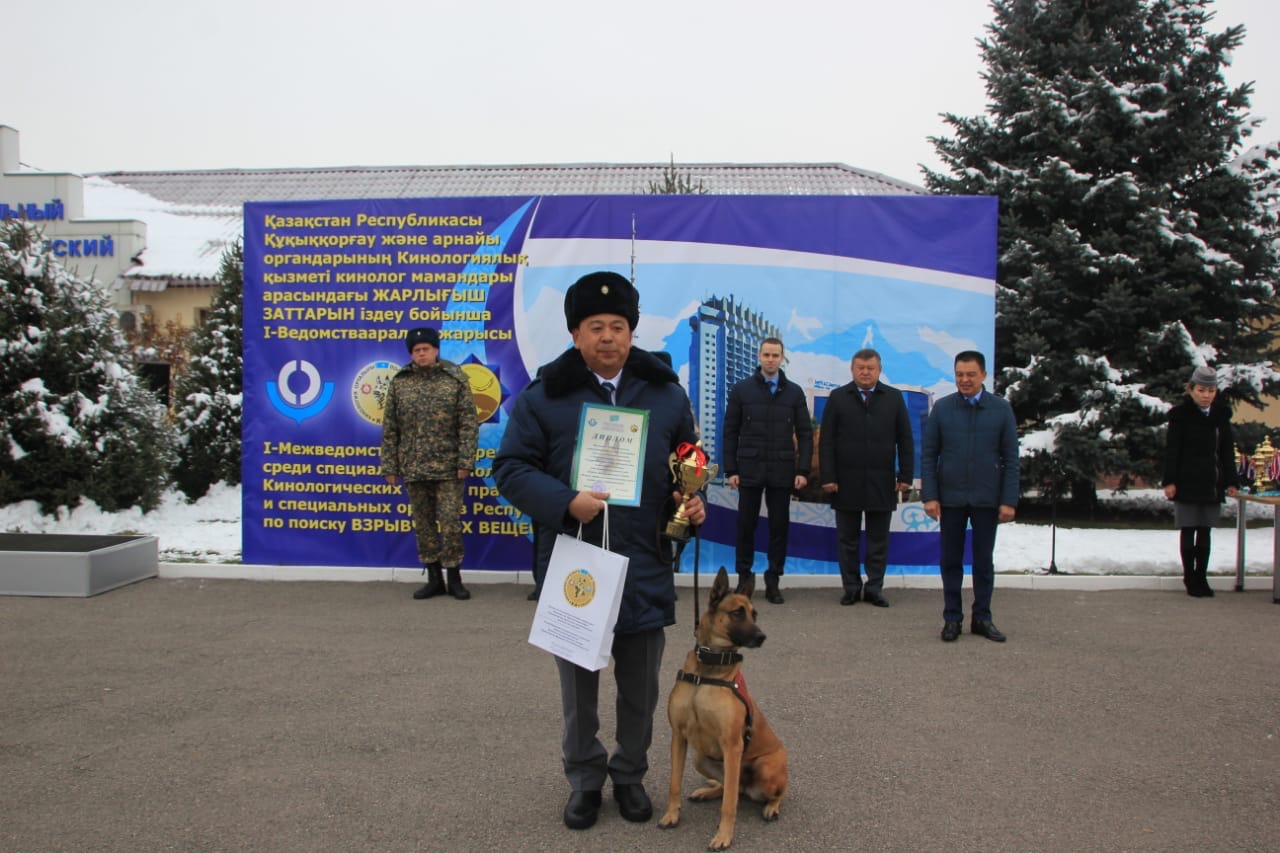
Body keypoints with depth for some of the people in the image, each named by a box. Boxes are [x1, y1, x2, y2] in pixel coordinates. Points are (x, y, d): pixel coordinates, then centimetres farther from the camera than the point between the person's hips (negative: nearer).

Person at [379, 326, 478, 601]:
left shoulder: (456, 378, -1)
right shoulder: (399, 382, 6)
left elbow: (468, 423, -4)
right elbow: (389, 429, 7)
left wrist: (465, 461, -11)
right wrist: (389, 467, 3)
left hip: (448, 468, -3)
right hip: (413, 469, 3)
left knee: (451, 523, -2)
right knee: (423, 524, 9)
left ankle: (454, 578, 12)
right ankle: (434, 578, 20)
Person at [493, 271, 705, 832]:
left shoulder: (665, 394, 5)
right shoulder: (544, 396, -3)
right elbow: (511, 468, -5)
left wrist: (692, 501, -6)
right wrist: (565, 502, -20)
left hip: (644, 569, 2)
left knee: (640, 688, 15)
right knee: (578, 686, 14)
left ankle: (630, 774, 36)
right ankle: (584, 778, 34)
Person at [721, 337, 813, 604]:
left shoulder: (794, 392, 7)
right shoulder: (741, 389, 3)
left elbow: (805, 434, 6)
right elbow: (730, 432, 3)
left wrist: (803, 470, -3)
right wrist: (730, 470, -3)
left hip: (782, 472, 1)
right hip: (749, 470, -1)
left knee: (779, 526, 4)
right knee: (746, 524, 3)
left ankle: (773, 580, 14)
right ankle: (744, 576, 17)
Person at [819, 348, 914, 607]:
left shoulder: (894, 398, 7)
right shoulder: (838, 398, 4)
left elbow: (905, 440, 6)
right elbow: (826, 441, 1)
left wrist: (906, 475, -1)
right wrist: (828, 477, -6)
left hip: (882, 483, 1)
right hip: (847, 482, 0)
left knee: (879, 540, 6)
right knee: (847, 539, 6)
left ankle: (874, 588, 15)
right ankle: (851, 587, 16)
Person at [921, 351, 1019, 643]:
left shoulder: (1001, 408, -1)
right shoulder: (942, 408, -1)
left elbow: (1010, 457, -1)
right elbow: (928, 454, 0)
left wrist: (1009, 500, -6)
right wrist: (930, 496, -7)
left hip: (987, 498, 0)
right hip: (951, 497, 0)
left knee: (984, 560, 10)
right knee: (951, 560, 8)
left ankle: (982, 618, 21)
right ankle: (952, 618, 18)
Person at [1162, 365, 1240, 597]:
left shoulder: (1221, 415, 8)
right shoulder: (1181, 415, -5)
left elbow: (1228, 452, 10)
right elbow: (1171, 451, -6)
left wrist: (1231, 481, 4)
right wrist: (1170, 481, -13)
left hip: (1211, 484, 4)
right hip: (1187, 483, -4)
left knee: (1205, 531, 9)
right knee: (1188, 531, 2)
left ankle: (1201, 577, 17)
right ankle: (1190, 578, 10)